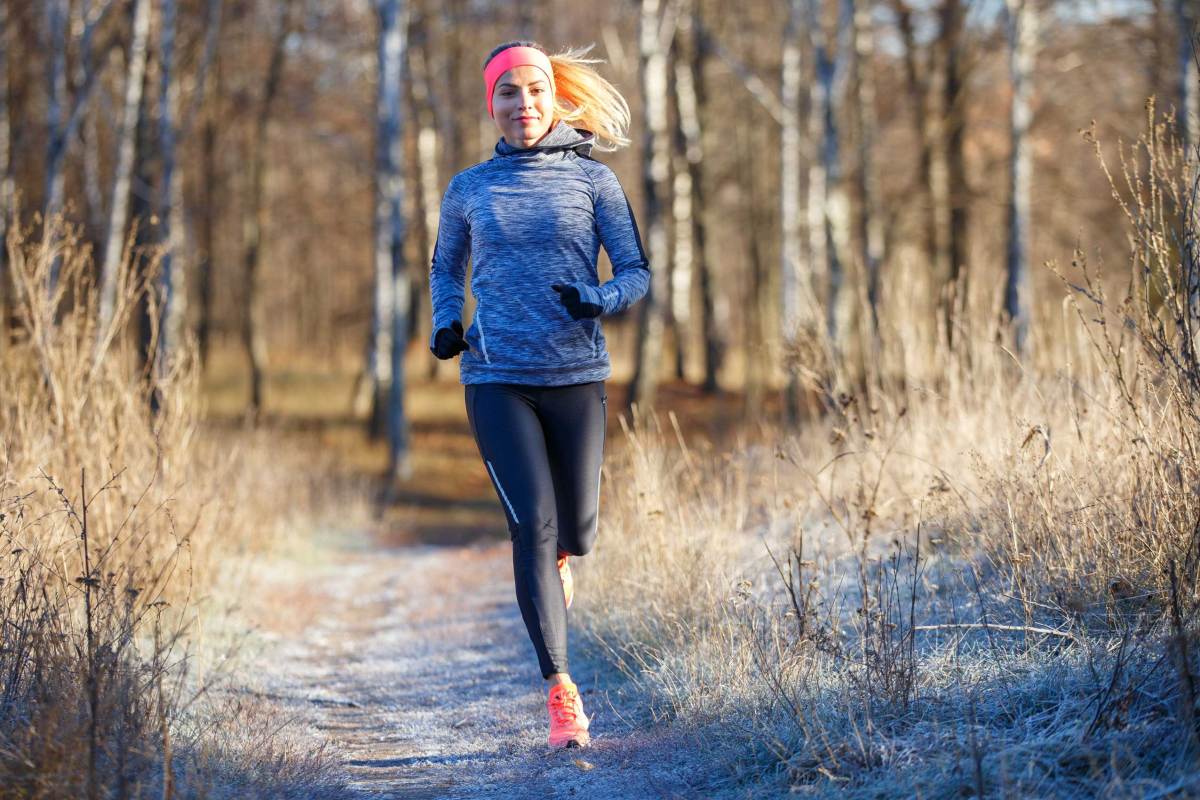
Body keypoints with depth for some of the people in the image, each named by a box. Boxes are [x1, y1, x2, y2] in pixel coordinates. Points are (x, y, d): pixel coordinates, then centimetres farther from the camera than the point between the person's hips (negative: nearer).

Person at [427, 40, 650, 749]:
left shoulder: (593, 179, 3)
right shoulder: (469, 188, 8)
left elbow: (638, 273, 2)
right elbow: (446, 267, 23)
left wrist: (596, 301, -19)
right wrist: (446, 322, 4)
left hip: (577, 375, 0)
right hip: (497, 378, 0)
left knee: (575, 530, 6)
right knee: (532, 525, -13)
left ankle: (557, 561, 47)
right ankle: (561, 691, -9)